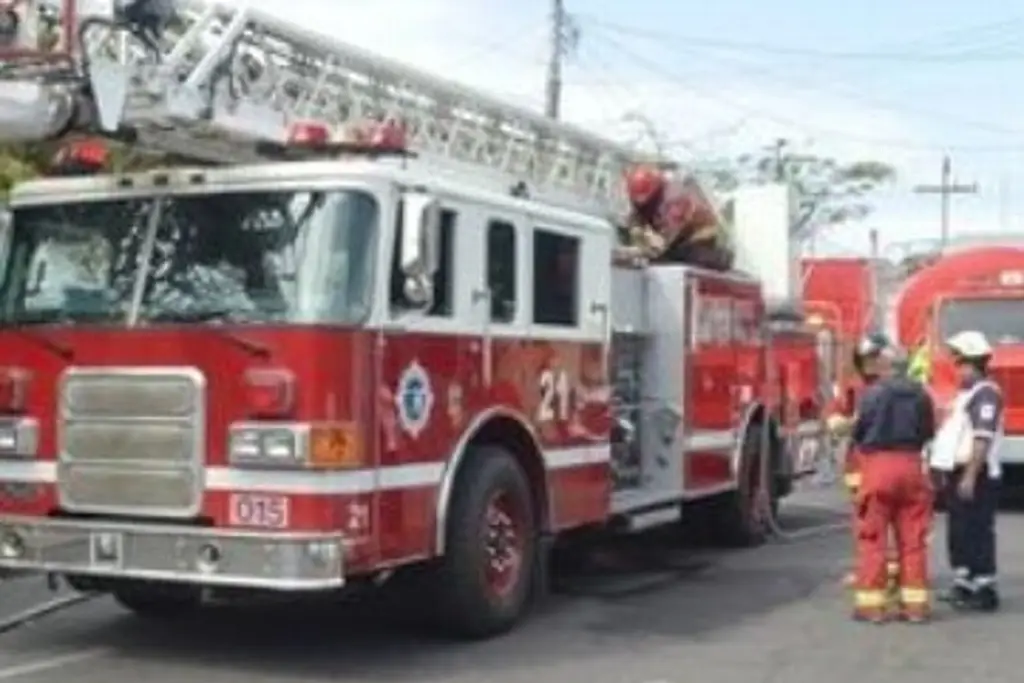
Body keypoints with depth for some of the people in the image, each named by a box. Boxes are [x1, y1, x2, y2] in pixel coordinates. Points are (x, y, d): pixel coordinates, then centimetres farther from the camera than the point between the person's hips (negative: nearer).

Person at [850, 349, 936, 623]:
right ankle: (915, 603, 10)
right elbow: (928, 432, 12)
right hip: (911, 466, 4)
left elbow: (858, 431, -2)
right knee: (913, 538, 8)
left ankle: (872, 603, 3)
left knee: (873, 538, 2)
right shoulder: (920, 393, 6)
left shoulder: (874, 392, -6)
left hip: (879, 466, -4)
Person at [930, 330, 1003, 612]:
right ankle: (963, 584, 25)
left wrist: (970, 477, -26)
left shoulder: (985, 393, -14)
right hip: (959, 473, 10)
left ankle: (985, 591, -2)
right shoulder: (967, 394, 18)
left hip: (976, 476, -10)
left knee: (977, 533, -6)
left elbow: (983, 439, -22)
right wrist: (950, 474, 20)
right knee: (958, 533, 16)